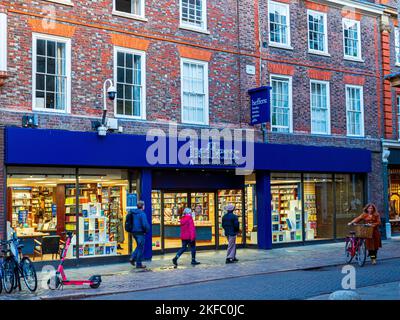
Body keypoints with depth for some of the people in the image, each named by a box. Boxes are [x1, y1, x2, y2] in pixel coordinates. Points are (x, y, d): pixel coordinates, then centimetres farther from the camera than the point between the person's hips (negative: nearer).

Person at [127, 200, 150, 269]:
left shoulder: (132, 213, 7)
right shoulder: (142, 214, -16)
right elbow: (145, 224, -21)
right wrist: (147, 230, -3)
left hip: (133, 232, 7)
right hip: (140, 232, -7)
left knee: (138, 246, 23)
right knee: (141, 248, 3)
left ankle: (132, 258, 8)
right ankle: (139, 264, 8)